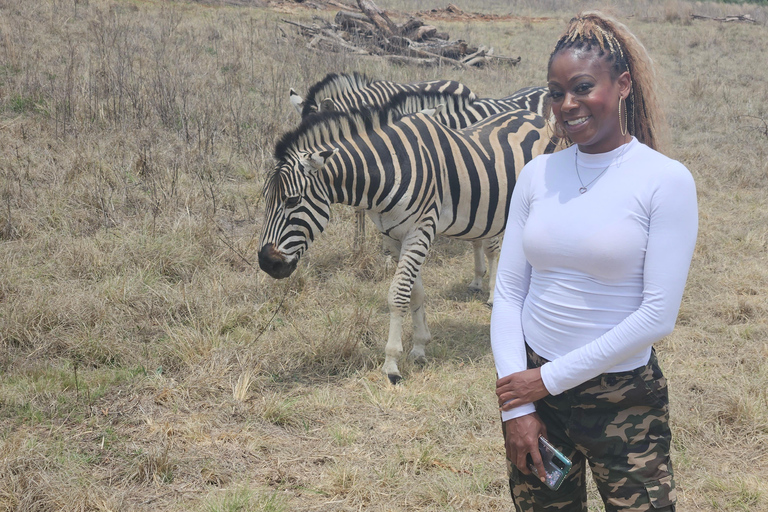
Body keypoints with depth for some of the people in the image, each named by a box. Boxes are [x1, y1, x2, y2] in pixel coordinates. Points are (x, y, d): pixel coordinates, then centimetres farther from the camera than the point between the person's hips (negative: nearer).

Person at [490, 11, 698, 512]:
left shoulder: (666, 181, -10)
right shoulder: (537, 175, 2)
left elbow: (658, 315, -15)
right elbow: (508, 292, 2)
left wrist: (551, 379, -13)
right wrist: (518, 407, -7)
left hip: (624, 398, -3)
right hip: (533, 386, 4)